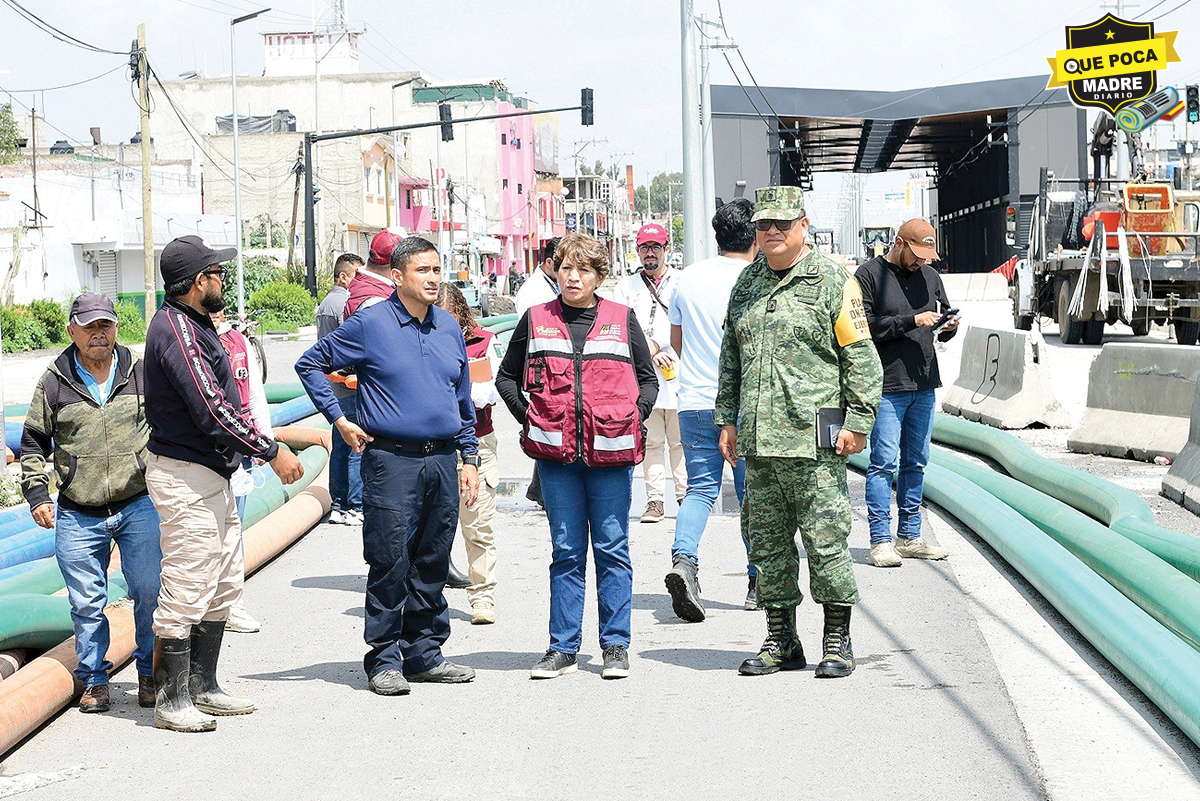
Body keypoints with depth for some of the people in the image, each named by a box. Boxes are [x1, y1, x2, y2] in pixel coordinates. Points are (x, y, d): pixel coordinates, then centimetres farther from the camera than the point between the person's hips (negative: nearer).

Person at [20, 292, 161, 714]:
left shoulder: (141, 372, 6)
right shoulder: (53, 383, 5)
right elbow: (33, 443, 12)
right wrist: (37, 494, 3)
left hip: (140, 505, 0)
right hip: (78, 516, 0)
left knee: (150, 592, -4)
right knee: (86, 601, 4)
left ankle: (152, 674, 11)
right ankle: (94, 681, 17)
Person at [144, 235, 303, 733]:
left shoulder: (193, 324, 15)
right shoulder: (176, 331, -18)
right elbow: (213, 410, -23)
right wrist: (272, 453, -19)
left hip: (211, 476, 11)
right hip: (185, 478, -11)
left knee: (223, 586, 14)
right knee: (187, 590, -7)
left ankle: (202, 686, 23)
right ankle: (171, 700, -1)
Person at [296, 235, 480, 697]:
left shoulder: (449, 328, 12)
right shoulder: (369, 325, -4)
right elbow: (310, 364, 4)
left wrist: (469, 457, 16)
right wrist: (339, 420, -2)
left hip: (442, 461, 5)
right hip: (391, 460, -5)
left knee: (433, 563, 10)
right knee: (390, 563, -5)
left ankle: (425, 654, 19)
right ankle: (384, 659, 4)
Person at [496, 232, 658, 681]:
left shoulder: (622, 319, 6)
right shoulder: (537, 321, 7)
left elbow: (649, 378, 13)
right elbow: (506, 377, 16)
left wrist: (634, 419, 0)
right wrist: (529, 419, 5)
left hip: (610, 452, -1)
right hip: (557, 452, 1)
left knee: (612, 548, 3)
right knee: (566, 550, 5)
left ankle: (616, 645, 10)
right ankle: (563, 648, 11)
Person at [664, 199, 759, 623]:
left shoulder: (687, 278, 7)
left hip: (695, 401, 3)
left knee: (700, 488, 5)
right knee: (753, 492, 9)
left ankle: (683, 558, -20)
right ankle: (759, 583, 16)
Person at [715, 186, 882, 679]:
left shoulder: (832, 282, -2)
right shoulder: (747, 283, 15)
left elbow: (861, 357, -3)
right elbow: (731, 356, 23)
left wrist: (857, 422, -9)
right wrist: (727, 420, 18)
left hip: (814, 440, -6)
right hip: (758, 441, 6)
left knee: (825, 541, -3)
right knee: (767, 543, 9)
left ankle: (838, 644, 7)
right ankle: (781, 642, 19)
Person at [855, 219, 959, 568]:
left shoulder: (930, 276, 16)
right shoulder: (870, 274, -4)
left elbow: (944, 320, 20)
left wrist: (948, 327, -4)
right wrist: (911, 321, -18)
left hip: (924, 385, 7)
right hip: (886, 386, -6)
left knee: (916, 462, 10)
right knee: (884, 462, -7)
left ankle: (910, 537, 17)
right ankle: (880, 541, -3)